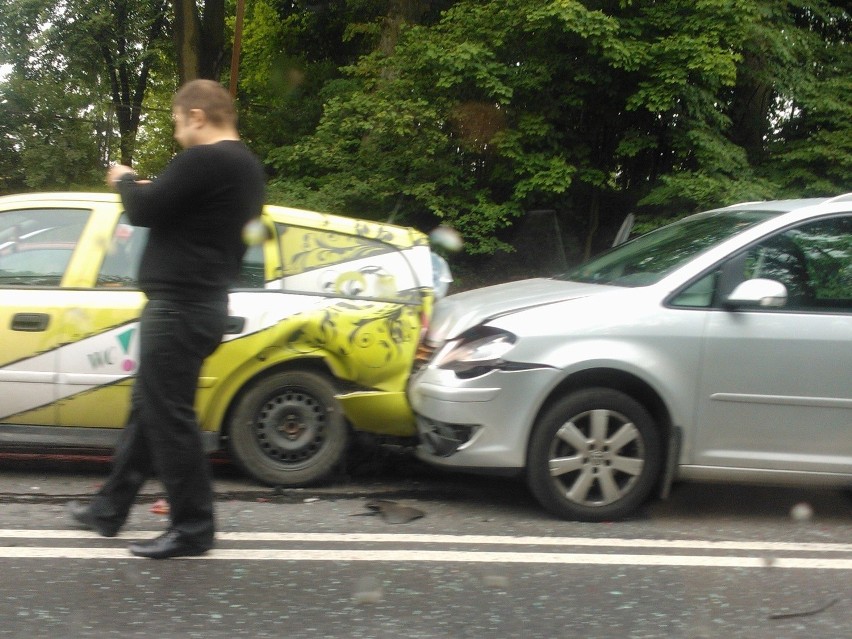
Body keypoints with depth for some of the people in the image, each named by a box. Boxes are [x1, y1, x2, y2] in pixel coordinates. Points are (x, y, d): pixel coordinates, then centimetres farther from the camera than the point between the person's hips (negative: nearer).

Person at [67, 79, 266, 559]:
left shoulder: (205, 160, -18)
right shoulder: (247, 167, 14)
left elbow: (144, 211, -16)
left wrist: (125, 181, 4)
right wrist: (148, 189, 13)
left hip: (180, 306, -11)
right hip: (201, 303, 11)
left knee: (169, 417, -4)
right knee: (147, 410, 17)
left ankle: (193, 529, 3)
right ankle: (110, 508, 28)